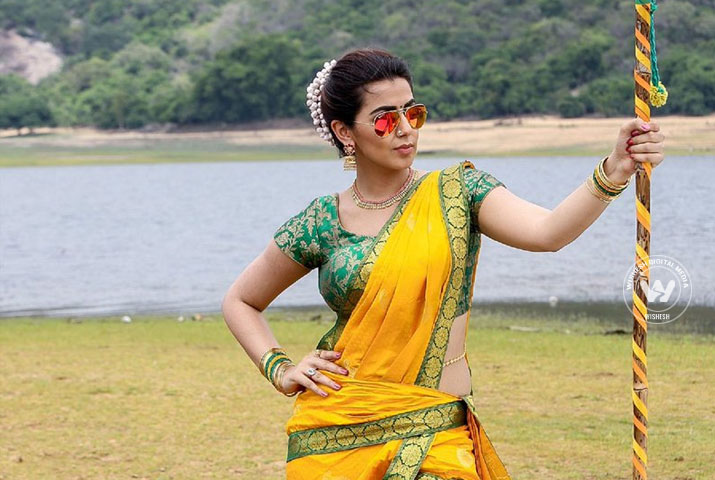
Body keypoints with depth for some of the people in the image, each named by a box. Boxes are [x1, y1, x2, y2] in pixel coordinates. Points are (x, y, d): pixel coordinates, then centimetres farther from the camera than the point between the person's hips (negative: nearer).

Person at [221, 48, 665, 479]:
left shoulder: (458, 191, 1)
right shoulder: (322, 223, 2)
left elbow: (546, 232, -18)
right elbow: (241, 301, 16)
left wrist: (614, 171, -33)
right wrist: (280, 370, 2)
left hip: (438, 433, -1)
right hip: (338, 432, 1)